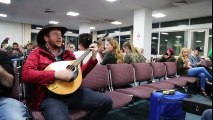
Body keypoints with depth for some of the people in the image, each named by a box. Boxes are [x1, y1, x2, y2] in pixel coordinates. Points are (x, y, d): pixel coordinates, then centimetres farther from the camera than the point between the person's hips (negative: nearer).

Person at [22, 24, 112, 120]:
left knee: (106, 101, -4)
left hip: (73, 91, 5)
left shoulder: (68, 54, 19)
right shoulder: (37, 53, 5)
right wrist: (56, 74, -20)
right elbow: (26, 74, -11)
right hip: (51, 96, -5)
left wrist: (93, 57, 9)